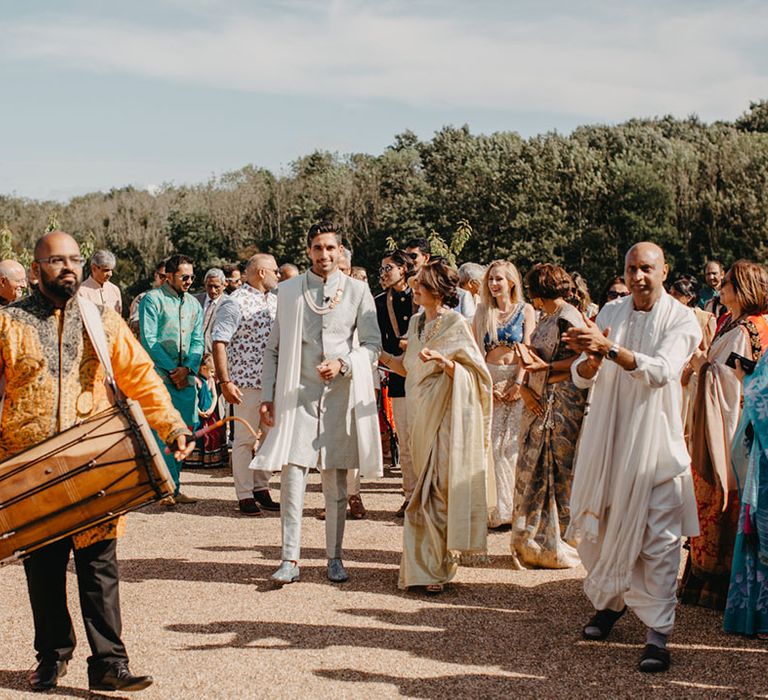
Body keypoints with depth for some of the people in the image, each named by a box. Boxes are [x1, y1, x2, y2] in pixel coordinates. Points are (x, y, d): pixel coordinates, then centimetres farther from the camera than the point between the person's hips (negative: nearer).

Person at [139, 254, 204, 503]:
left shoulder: (193, 304, 16)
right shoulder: (152, 299, -2)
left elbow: (198, 341, 11)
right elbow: (149, 340, -9)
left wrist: (187, 368, -6)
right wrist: (172, 369, -11)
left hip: (186, 377, 6)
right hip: (158, 376, -6)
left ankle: (172, 487, 14)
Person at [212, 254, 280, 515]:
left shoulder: (274, 301, 14)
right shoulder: (235, 302, -10)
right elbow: (219, 342, -14)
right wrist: (225, 382, -19)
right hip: (247, 383, -7)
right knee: (244, 439, -1)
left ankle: (261, 488, 23)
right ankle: (244, 496, 5)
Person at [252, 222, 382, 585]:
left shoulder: (357, 290, 5)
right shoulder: (289, 290, 8)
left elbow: (373, 344, 4)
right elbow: (273, 348, 10)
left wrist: (342, 364, -14)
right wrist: (267, 396, 4)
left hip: (341, 395, 0)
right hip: (297, 394, 0)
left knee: (336, 481, 6)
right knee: (292, 475, -7)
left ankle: (334, 557, 16)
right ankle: (290, 559, -2)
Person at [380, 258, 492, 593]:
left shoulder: (455, 324, -9)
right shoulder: (416, 322, 12)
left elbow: (470, 375, -11)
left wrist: (443, 361, -27)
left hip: (448, 415, -7)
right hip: (423, 415, 7)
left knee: (438, 489, -6)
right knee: (429, 488, 11)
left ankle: (431, 567, 0)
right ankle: (435, 562, 21)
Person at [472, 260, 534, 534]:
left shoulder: (525, 310, 4)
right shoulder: (482, 312, 11)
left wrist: (518, 383, -12)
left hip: (517, 380, -2)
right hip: (489, 382, 2)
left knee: (513, 442, -4)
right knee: (489, 442, -3)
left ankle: (514, 506, 3)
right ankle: (493, 508, 2)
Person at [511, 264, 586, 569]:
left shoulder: (568, 317, -10)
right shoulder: (545, 318, 18)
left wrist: (544, 367, -25)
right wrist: (525, 387, -2)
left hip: (562, 404, -9)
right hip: (538, 404, 9)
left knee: (557, 473, -3)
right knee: (533, 471, 10)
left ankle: (556, 546, 6)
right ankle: (531, 543, 17)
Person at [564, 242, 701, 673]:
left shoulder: (681, 319, -4)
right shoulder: (611, 313, 8)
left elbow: (662, 371, -21)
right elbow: (582, 378, 3)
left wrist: (610, 348, -31)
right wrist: (591, 360, -21)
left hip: (655, 439, -4)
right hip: (608, 437, 4)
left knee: (658, 538, -5)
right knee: (600, 528, 11)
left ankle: (658, 632, 0)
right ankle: (611, 601, 34)